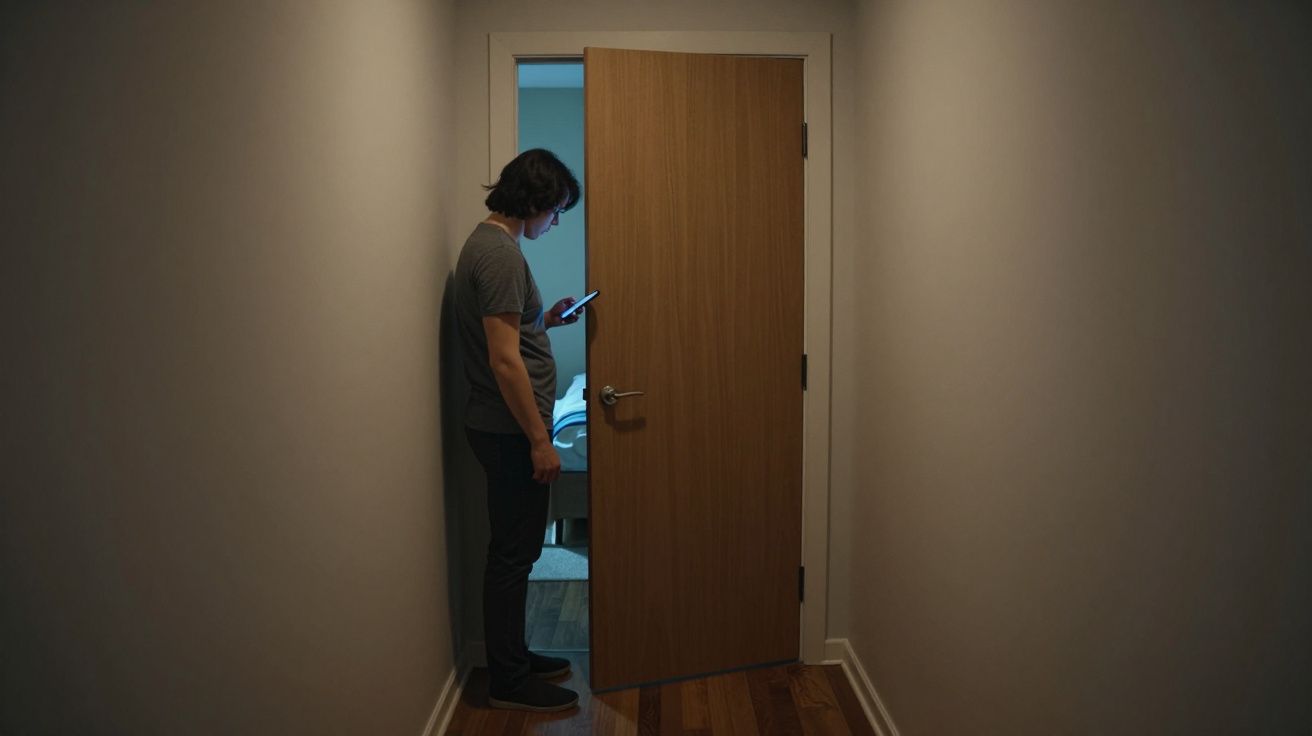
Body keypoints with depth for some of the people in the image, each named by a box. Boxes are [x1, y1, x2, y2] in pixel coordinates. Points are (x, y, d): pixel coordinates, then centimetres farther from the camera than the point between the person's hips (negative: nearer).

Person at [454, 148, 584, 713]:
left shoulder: (488, 242, 13)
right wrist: (539, 440, -20)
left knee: (515, 550, 18)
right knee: (513, 553, 0)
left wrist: (544, 320, 16)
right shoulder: (500, 252, -19)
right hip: (510, 431, -10)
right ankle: (508, 682, 13)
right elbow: (504, 360, -23)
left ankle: (512, 657, 31)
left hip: (504, 428, 10)